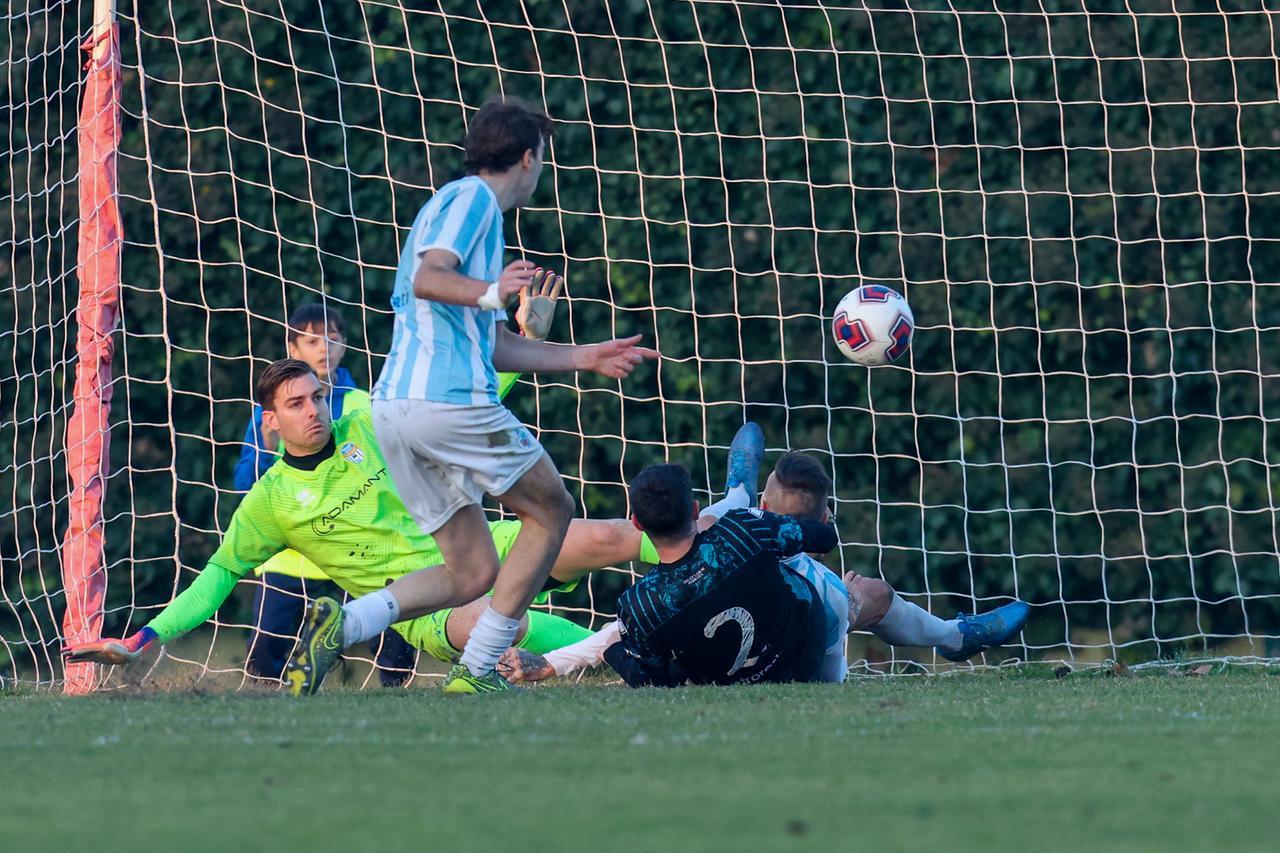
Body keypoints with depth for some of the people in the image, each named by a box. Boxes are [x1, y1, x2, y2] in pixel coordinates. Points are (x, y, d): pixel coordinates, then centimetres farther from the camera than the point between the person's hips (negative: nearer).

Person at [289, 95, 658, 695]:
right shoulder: (471, 198, -1)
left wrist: (585, 358, 34)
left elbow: (495, 346, 32)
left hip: (396, 409, 9)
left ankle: (341, 623, -11)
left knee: (473, 573, 8)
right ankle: (476, 670, -2)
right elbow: (426, 278, -19)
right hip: (448, 398, -9)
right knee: (550, 510, 6)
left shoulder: (471, 205, 29)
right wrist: (489, 293, -36)